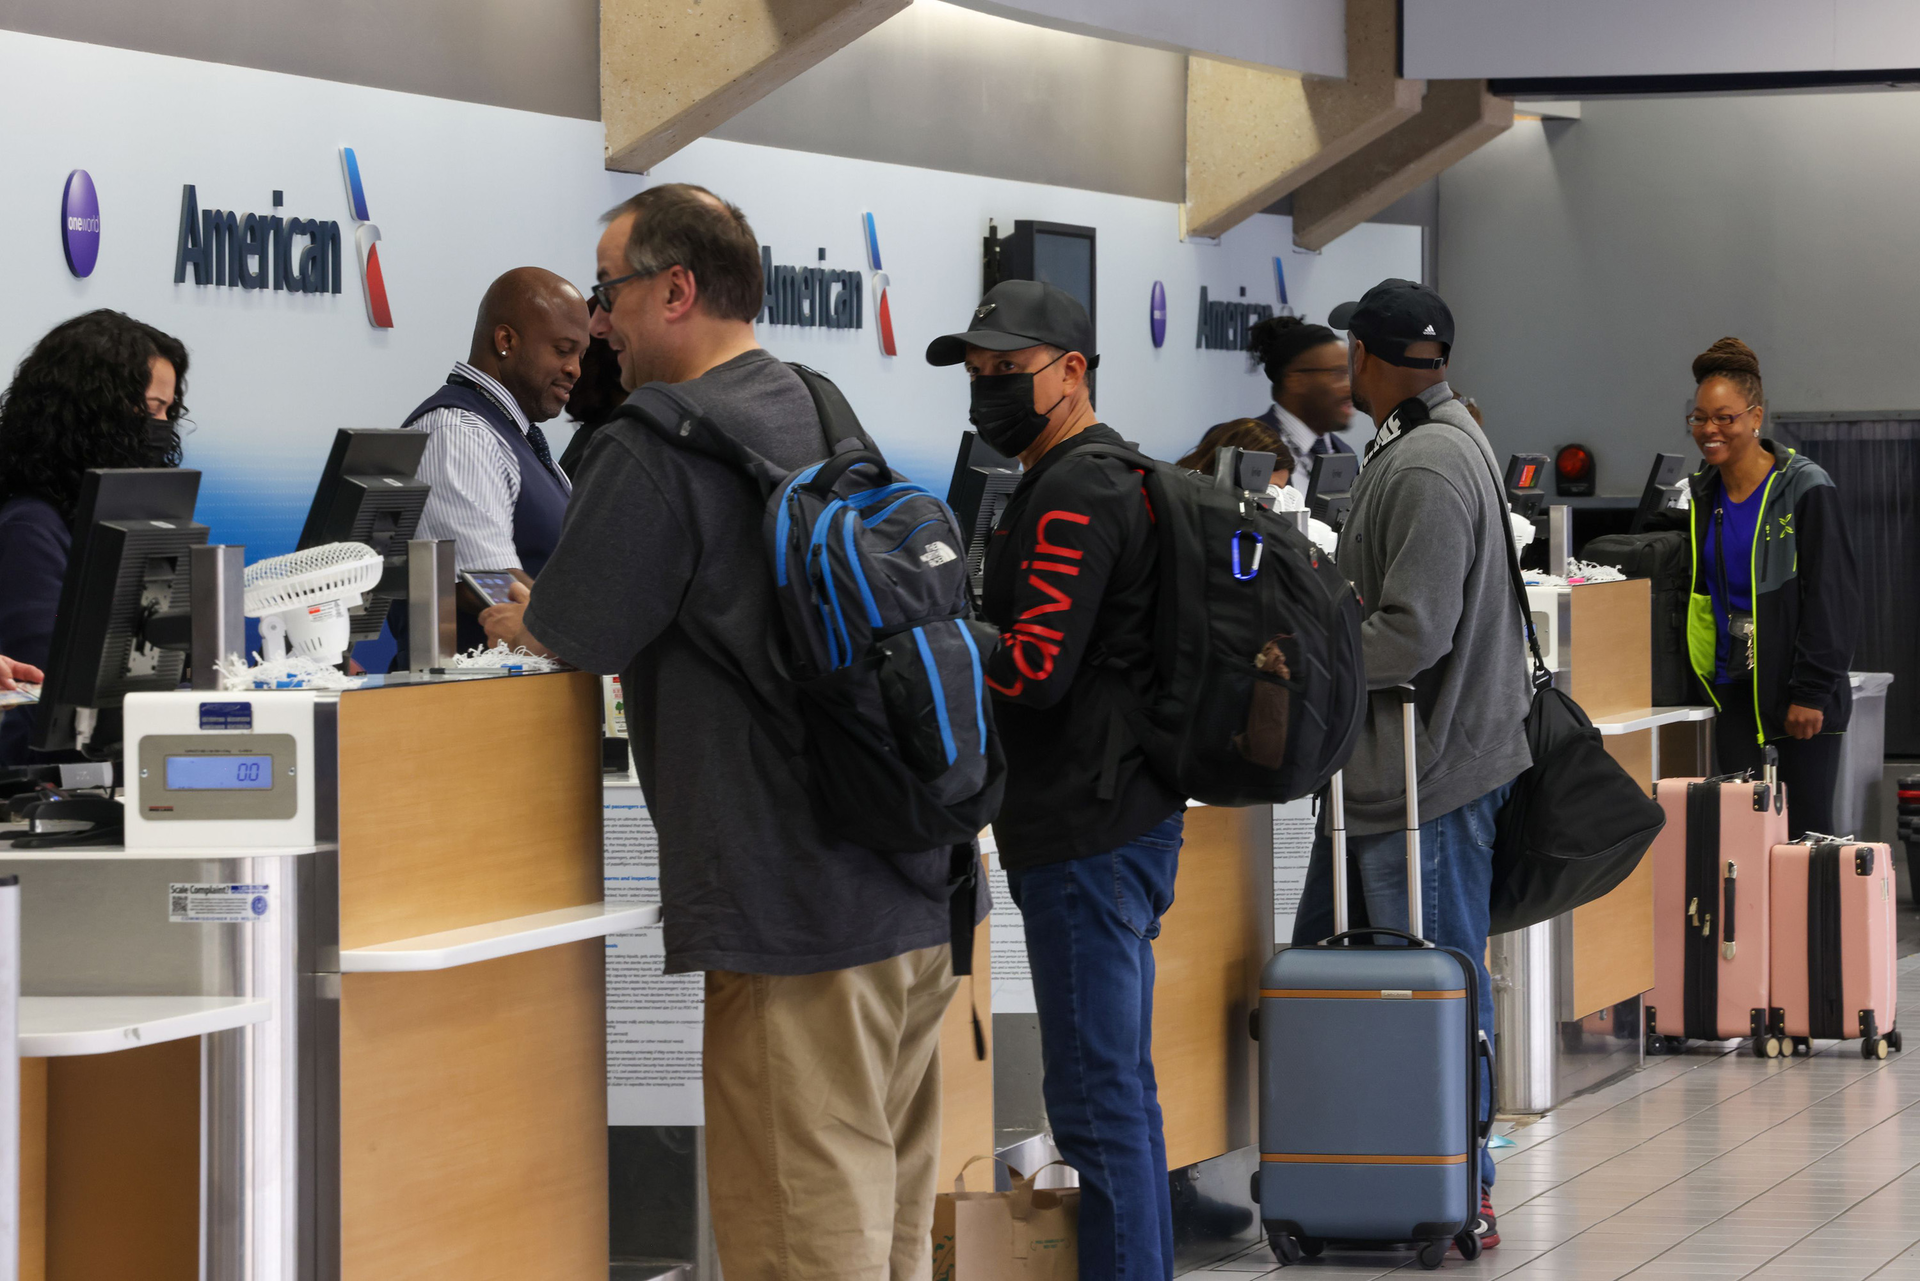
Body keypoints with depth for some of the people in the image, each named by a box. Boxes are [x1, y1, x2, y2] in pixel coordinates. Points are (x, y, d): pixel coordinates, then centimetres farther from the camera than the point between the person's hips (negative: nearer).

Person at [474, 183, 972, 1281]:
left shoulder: (654, 453, -13)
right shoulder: (828, 418, 14)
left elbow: (559, 643, -6)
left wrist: (507, 618, 16)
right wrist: (546, 611, 27)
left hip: (800, 918, -9)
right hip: (919, 896, 9)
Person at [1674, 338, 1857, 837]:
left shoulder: (1805, 489, -10)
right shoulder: (1703, 493, 10)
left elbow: (1832, 597, -12)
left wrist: (1811, 692, -15)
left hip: (1800, 692, -6)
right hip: (1735, 688, 6)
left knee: (1807, 831, -3)